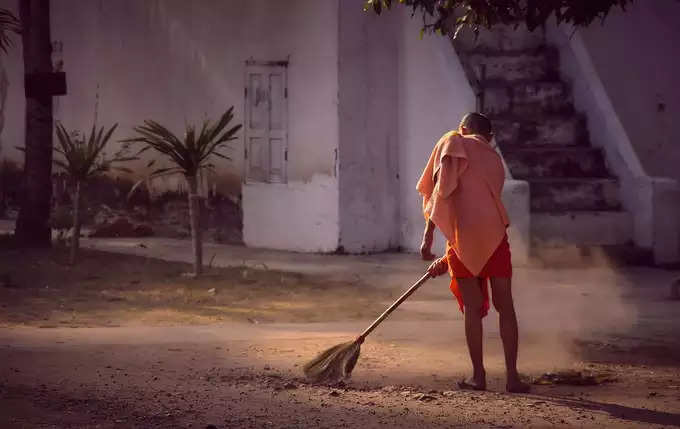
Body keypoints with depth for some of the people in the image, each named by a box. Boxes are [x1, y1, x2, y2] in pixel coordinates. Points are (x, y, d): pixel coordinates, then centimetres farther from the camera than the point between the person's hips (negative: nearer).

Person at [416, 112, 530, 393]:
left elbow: (440, 190, -5)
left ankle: (478, 376, 8)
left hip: (463, 233, -3)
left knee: (472, 307, 4)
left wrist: (428, 236, -6)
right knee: (505, 306, 6)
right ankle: (512, 376, 3)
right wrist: (447, 260, 31)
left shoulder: (453, 142, 10)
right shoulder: (495, 160, 25)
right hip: (494, 233, 3)